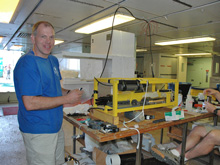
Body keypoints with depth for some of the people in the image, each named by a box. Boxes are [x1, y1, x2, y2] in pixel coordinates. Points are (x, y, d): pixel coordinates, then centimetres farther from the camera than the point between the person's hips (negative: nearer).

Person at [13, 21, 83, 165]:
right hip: (38, 132, -8)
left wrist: (69, 93, -1)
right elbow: (30, 103, -27)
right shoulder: (27, 63, -20)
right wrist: (66, 99, -23)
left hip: (56, 126, 9)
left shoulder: (54, 60, 8)